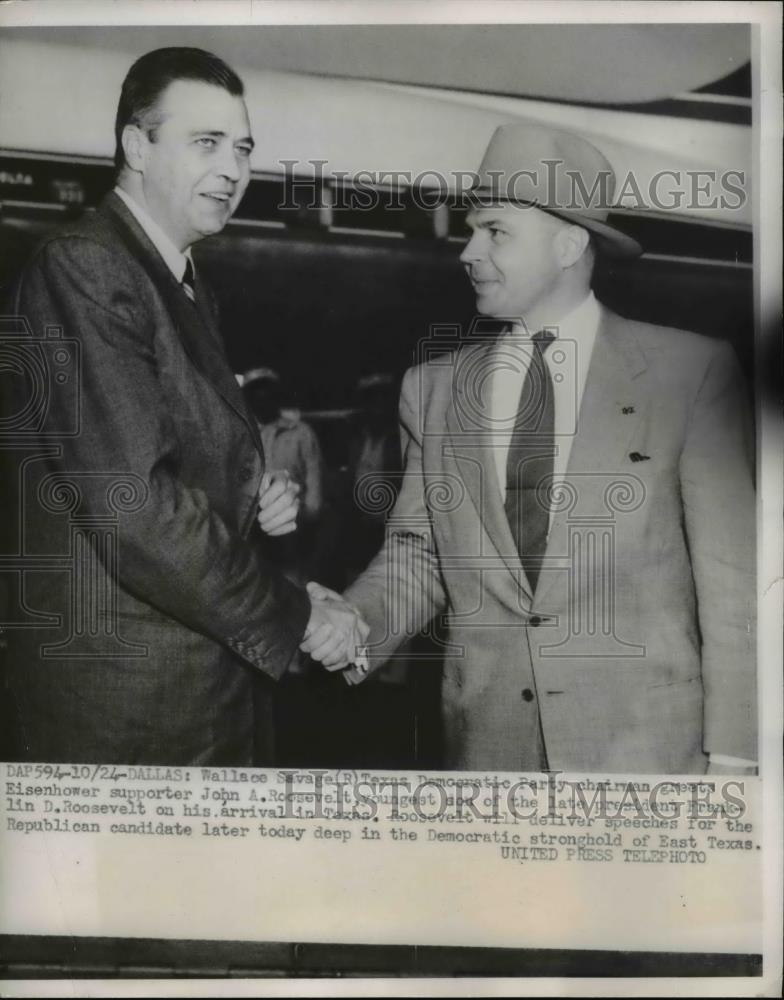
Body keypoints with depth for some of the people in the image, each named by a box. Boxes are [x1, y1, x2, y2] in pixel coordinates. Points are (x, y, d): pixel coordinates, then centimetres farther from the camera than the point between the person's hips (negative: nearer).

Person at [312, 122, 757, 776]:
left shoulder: (692, 372, -4)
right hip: (487, 743, 3)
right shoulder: (433, 387, 6)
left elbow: (730, 575, -5)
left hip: (648, 744, -2)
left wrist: (732, 753, -8)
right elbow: (418, 551, 7)